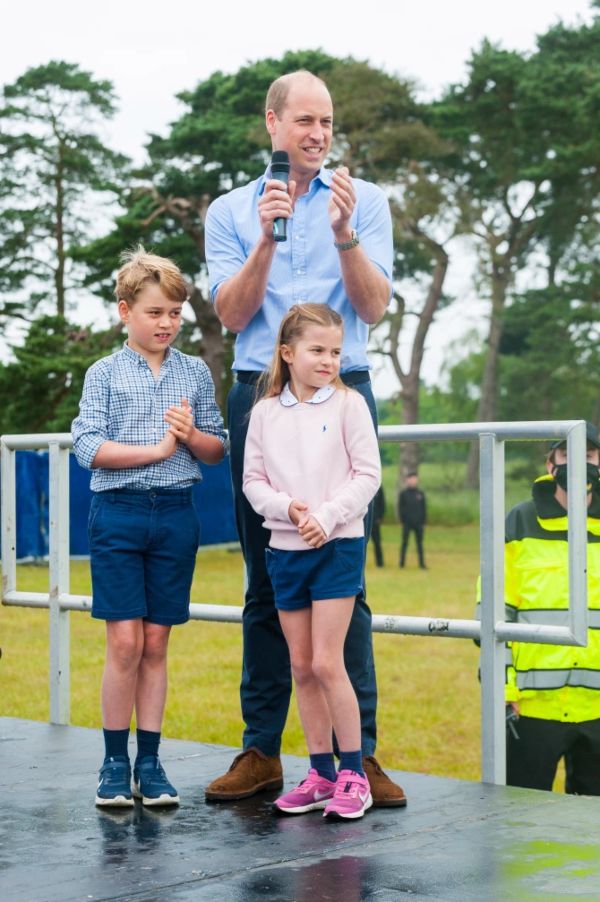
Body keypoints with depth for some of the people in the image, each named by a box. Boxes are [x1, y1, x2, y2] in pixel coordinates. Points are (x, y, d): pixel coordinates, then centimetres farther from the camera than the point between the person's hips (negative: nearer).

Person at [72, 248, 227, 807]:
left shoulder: (195, 374, 9)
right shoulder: (105, 374, 1)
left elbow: (217, 450, 11)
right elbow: (88, 447, -9)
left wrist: (192, 436, -10)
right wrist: (157, 449, -14)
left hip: (175, 514, 2)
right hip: (118, 513, -2)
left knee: (156, 642, 6)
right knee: (125, 641, -4)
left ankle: (149, 762, 14)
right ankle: (115, 763, 8)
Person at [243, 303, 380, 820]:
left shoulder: (348, 404, -3)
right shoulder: (265, 413, 5)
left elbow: (368, 474, -5)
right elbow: (253, 480, 6)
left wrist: (326, 516, -15)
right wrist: (286, 507, -13)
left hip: (338, 545, -4)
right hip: (285, 548, 4)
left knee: (327, 663, -9)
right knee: (301, 666, 8)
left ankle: (353, 774, 2)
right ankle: (321, 773, 19)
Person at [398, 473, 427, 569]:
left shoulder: (420, 493, 7)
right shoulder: (403, 493, 1)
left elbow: (424, 508, 9)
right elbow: (400, 508, 0)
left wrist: (423, 521, 2)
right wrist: (402, 520, -8)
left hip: (418, 523, 2)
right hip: (407, 523, -2)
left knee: (419, 544, 4)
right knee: (405, 543, 1)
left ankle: (422, 564, 7)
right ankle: (402, 563, 6)